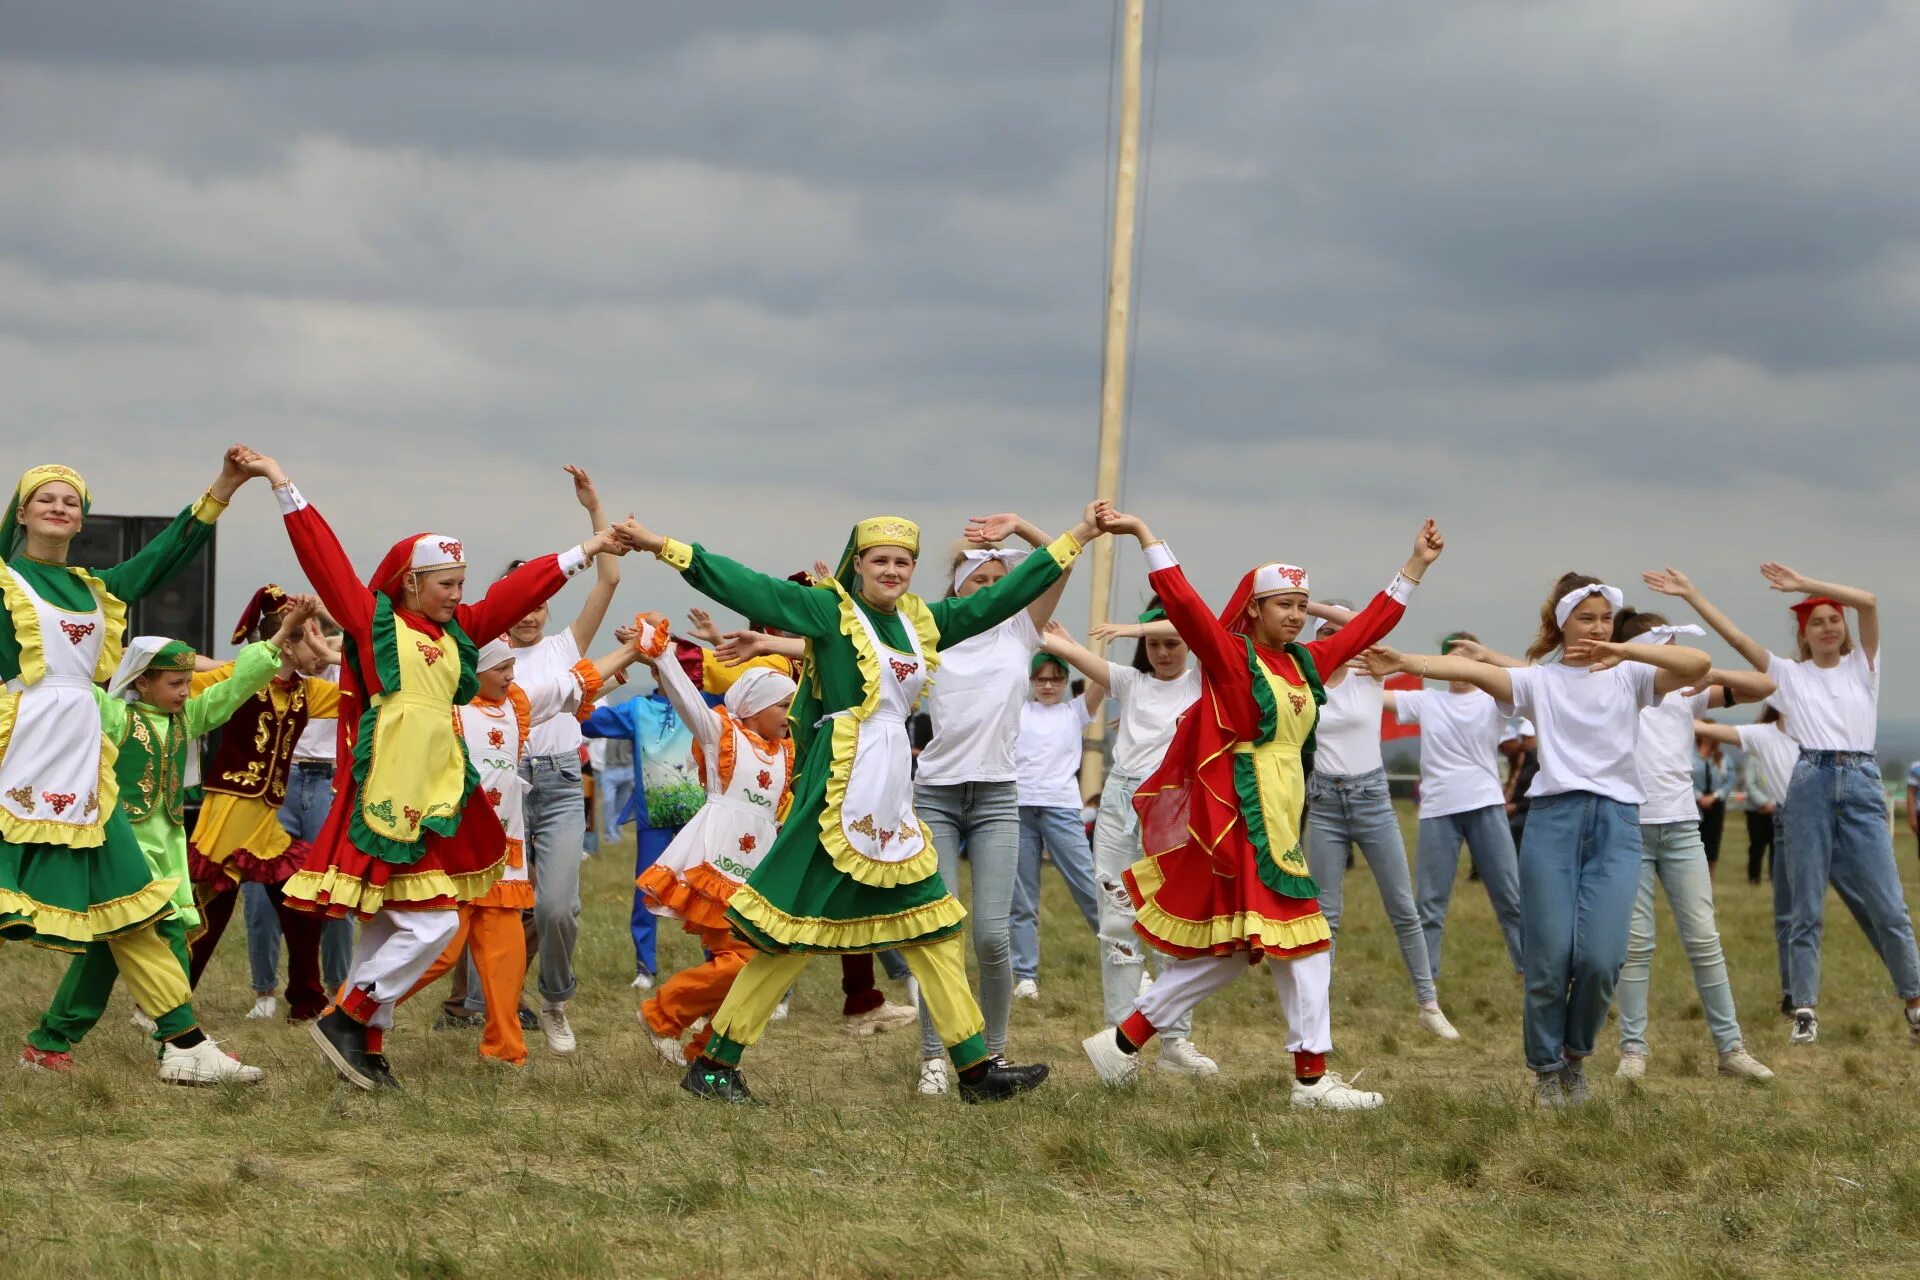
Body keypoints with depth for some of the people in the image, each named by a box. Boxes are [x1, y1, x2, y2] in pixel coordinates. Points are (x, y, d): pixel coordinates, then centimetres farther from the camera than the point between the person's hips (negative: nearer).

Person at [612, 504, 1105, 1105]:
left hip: (894, 795, 7)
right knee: (794, 929, -6)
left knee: (934, 927, 9)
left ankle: (977, 1069, 14)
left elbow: (1000, 598, 22)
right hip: (841, 787, -7)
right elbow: (747, 587, -12)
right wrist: (664, 547, -20)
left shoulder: (922, 622, 14)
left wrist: (1075, 539, 25)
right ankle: (712, 1065, 1)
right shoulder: (829, 610, -5)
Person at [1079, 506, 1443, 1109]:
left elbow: (1367, 626, 21)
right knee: (1302, 941, -7)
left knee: (1226, 950, 11)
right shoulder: (1230, 657, -7)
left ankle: (1124, 1040, 17)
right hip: (1242, 821, -8)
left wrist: (1416, 564, 22)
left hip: (1279, 822, 8)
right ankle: (1312, 1077, -2)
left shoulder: (1304, 663, 13)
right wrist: (1144, 534, -24)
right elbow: (1181, 601, -17)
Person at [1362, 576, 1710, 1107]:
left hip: (1617, 823, 0)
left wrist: (1622, 651, -19)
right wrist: (1405, 663, -25)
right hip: (1554, 818, 0)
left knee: (1600, 957, -13)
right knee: (1549, 960, -5)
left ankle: (1577, 1054, 15)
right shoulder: (1539, 680, 8)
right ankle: (1547, 1069, 16)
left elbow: (1698, 665, -7)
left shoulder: (1629, 677, 10)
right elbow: (1473, 670, -9)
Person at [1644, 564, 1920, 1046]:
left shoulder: (1861, 667, 12)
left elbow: (1868, 602, -3)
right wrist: (1690, 594, 1)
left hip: (1862, 787, -1)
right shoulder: (1789, 675, 12)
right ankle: (1804, 1010, 4)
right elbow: (1734, 635, 6)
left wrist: (1804, 584, -7)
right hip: (1811, 785, 1)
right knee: (1806, 908, 1)